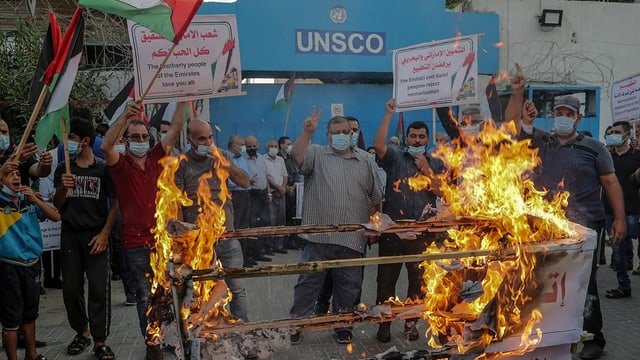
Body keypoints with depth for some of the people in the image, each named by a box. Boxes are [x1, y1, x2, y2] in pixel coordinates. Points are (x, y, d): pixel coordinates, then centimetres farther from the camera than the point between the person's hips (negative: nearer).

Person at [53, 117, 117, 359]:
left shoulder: (104, 169, -3)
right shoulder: (63, 169, 7)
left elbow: (114, 203, -2)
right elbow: (57, 206, 9)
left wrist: (105, 233, -10)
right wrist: (63, 188, -12)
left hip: (95, 235, -3)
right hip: (70, 235, 4)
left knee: (99, 289, -5)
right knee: (71, 288, 8)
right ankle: (81, 332, 27)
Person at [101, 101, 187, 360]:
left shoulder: (155, 157, 5)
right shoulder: (121, 164, -4)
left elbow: (175, 129, -1)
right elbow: (106, 146, -24)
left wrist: (183, 100, -9)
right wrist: (125, 117, -32)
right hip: (135, 243, -3)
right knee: (145, 297, 8)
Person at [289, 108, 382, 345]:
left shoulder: (363, 162, 17)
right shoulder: (317, 154, 6)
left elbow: (374, 199, 21)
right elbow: (297, 157, -16)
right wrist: (307, 132, -26)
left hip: (352, 240, 3)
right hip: (319, 237, -3)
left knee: (348, 287, 12)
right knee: (308, 283, 5)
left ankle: (343, 326, 27)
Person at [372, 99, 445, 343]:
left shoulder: (436, 165, 11)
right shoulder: (395, 159, 4)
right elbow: (378, 145, -16)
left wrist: (427, 171, -11)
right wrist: (389, 114, -13)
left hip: (423, 231, 2)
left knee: (418, 280, 11)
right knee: (386, 279, 2)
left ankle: (411, 323, 26)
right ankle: (384, 324, 14)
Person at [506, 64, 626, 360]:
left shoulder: (593, 147, 2)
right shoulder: (540, 143, 9)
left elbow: (611, 183, 2)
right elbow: (513, 123, 2)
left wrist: (620, 218, -5)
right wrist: (517, 93, -11)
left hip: (584, 226, -3)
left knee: (583, 282, 1)